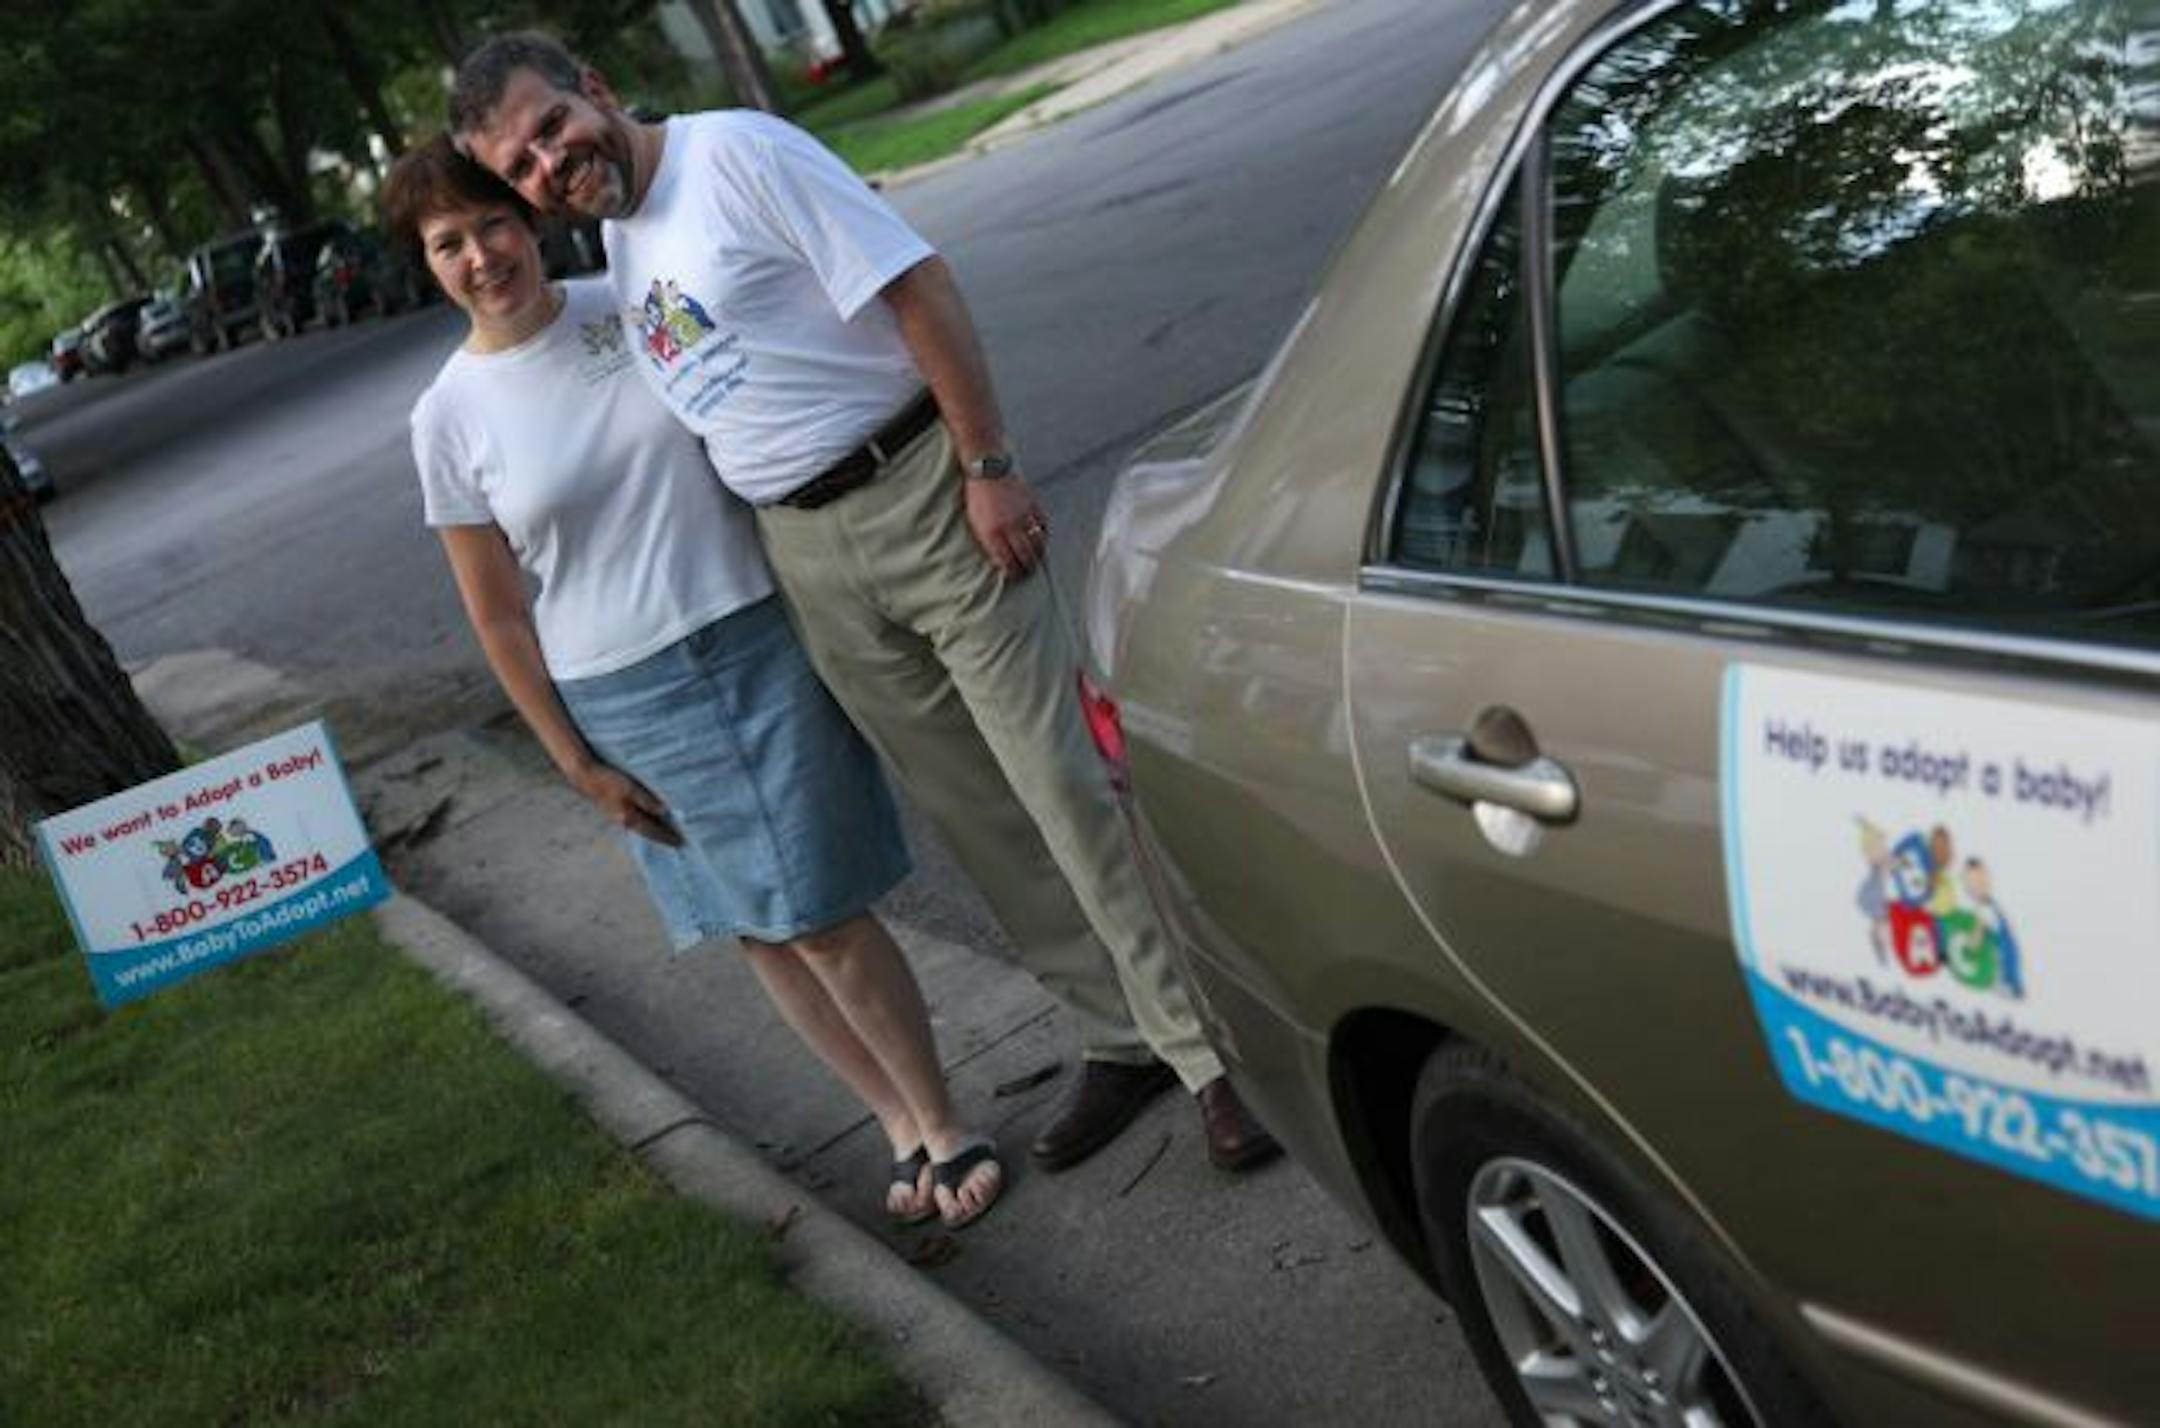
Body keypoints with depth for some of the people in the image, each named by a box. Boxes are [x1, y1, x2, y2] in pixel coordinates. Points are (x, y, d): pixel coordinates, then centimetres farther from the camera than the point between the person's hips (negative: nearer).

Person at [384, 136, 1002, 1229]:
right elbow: (500, 621, 1)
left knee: (823, 916, -1)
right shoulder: (448, 420, -4)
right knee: (768, 932, 9)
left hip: (761, 639, 0)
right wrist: (577, 763, 0)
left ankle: (942, 1127, 17)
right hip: (628, 700, 1)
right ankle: (905, 1130, 26)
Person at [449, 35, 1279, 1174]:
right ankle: (1121, 1038, 25)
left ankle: (1215, 1047, 7)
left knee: (1067, 782, -5)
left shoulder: (735, 151, -9)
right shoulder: (616, 244, 12)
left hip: (920, 497, -7)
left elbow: (920, 289, -15)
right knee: (975, 813, 11)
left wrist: (988, 466, -19)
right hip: (805, 557, 7)